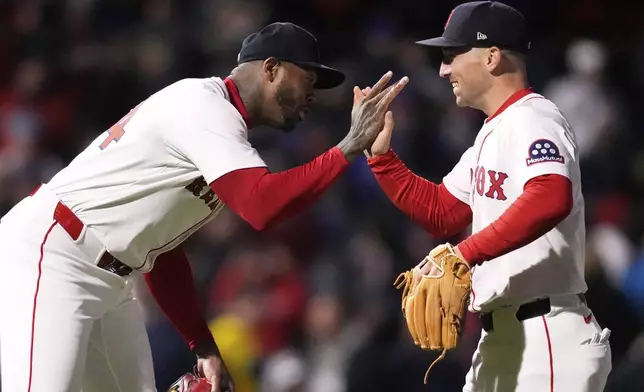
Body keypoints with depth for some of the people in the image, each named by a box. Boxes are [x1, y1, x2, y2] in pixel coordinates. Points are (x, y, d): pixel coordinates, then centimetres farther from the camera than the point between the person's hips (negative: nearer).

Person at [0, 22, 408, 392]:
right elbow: (263, 206, -28)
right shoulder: (204, 103, -13)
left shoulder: (217, 119, 18)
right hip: (49, 257, -11)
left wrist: (204, 347, 17)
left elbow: (160, 248, 21)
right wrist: (351, 147, -24)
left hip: (107, 277, 11)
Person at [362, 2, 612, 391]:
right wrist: (380, 152, 12)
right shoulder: (492, 132, 19)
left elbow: (551, 198, -33)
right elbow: (440, 213, 23)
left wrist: (464, 254, -37)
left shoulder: (533, 119, -13)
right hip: (500, 340, 11)